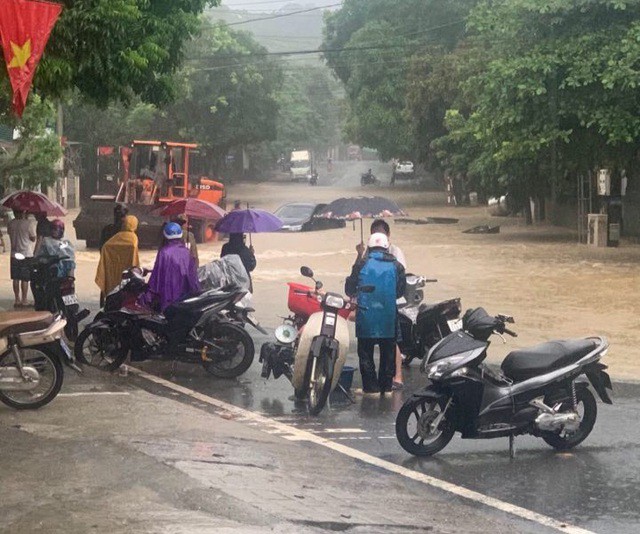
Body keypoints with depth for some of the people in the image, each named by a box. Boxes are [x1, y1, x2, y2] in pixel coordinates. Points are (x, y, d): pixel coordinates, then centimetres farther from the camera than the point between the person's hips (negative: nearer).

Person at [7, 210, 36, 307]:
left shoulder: (10, 224, -1)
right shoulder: (28, 224, -14)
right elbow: (33, 239, -5)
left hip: (14, 255, 4)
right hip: (27, 254, -4)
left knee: (16, 279, 11)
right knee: (25, 279, 2)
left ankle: (17, 299, 15)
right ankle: (24, 300, 5)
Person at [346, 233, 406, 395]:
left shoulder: (361, 264, -3)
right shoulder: (396, 266, 1)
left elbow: (349, 289, 2)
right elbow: (401, 291, 8)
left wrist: (356, 295, 25)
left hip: (366, 316, -2)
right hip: (389, 318, 2)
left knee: (366, 352, 6)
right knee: (388, 352, 12)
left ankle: (371, 387, 4)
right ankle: (386, 386, 15)